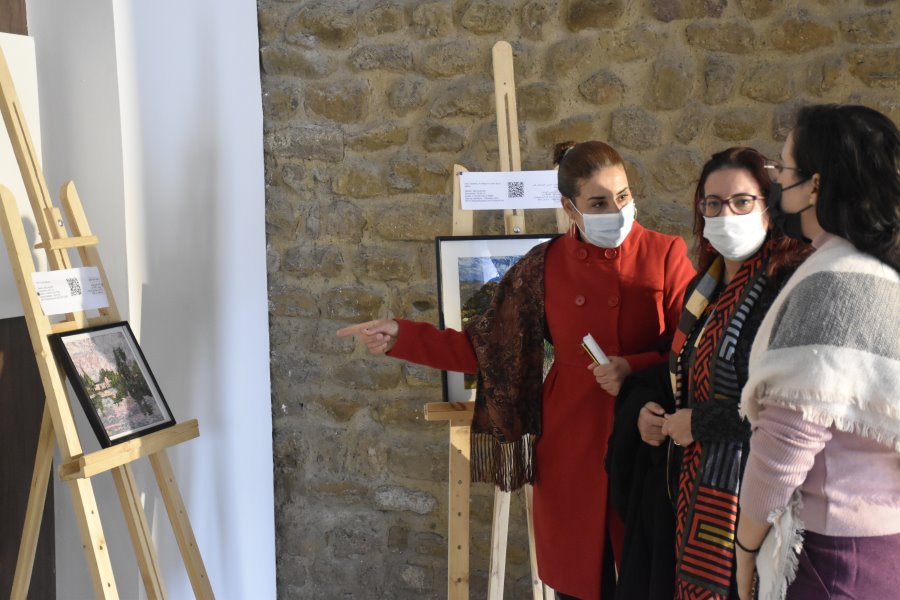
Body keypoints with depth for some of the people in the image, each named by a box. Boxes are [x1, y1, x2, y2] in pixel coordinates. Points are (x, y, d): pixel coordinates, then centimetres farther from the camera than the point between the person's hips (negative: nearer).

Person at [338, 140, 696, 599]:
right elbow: (486, 347, 2)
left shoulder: (665, 254, -4)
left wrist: (634, 369, -21)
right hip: (570, 448, 1)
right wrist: (401, 337, -4)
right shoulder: (543, 267, 0)